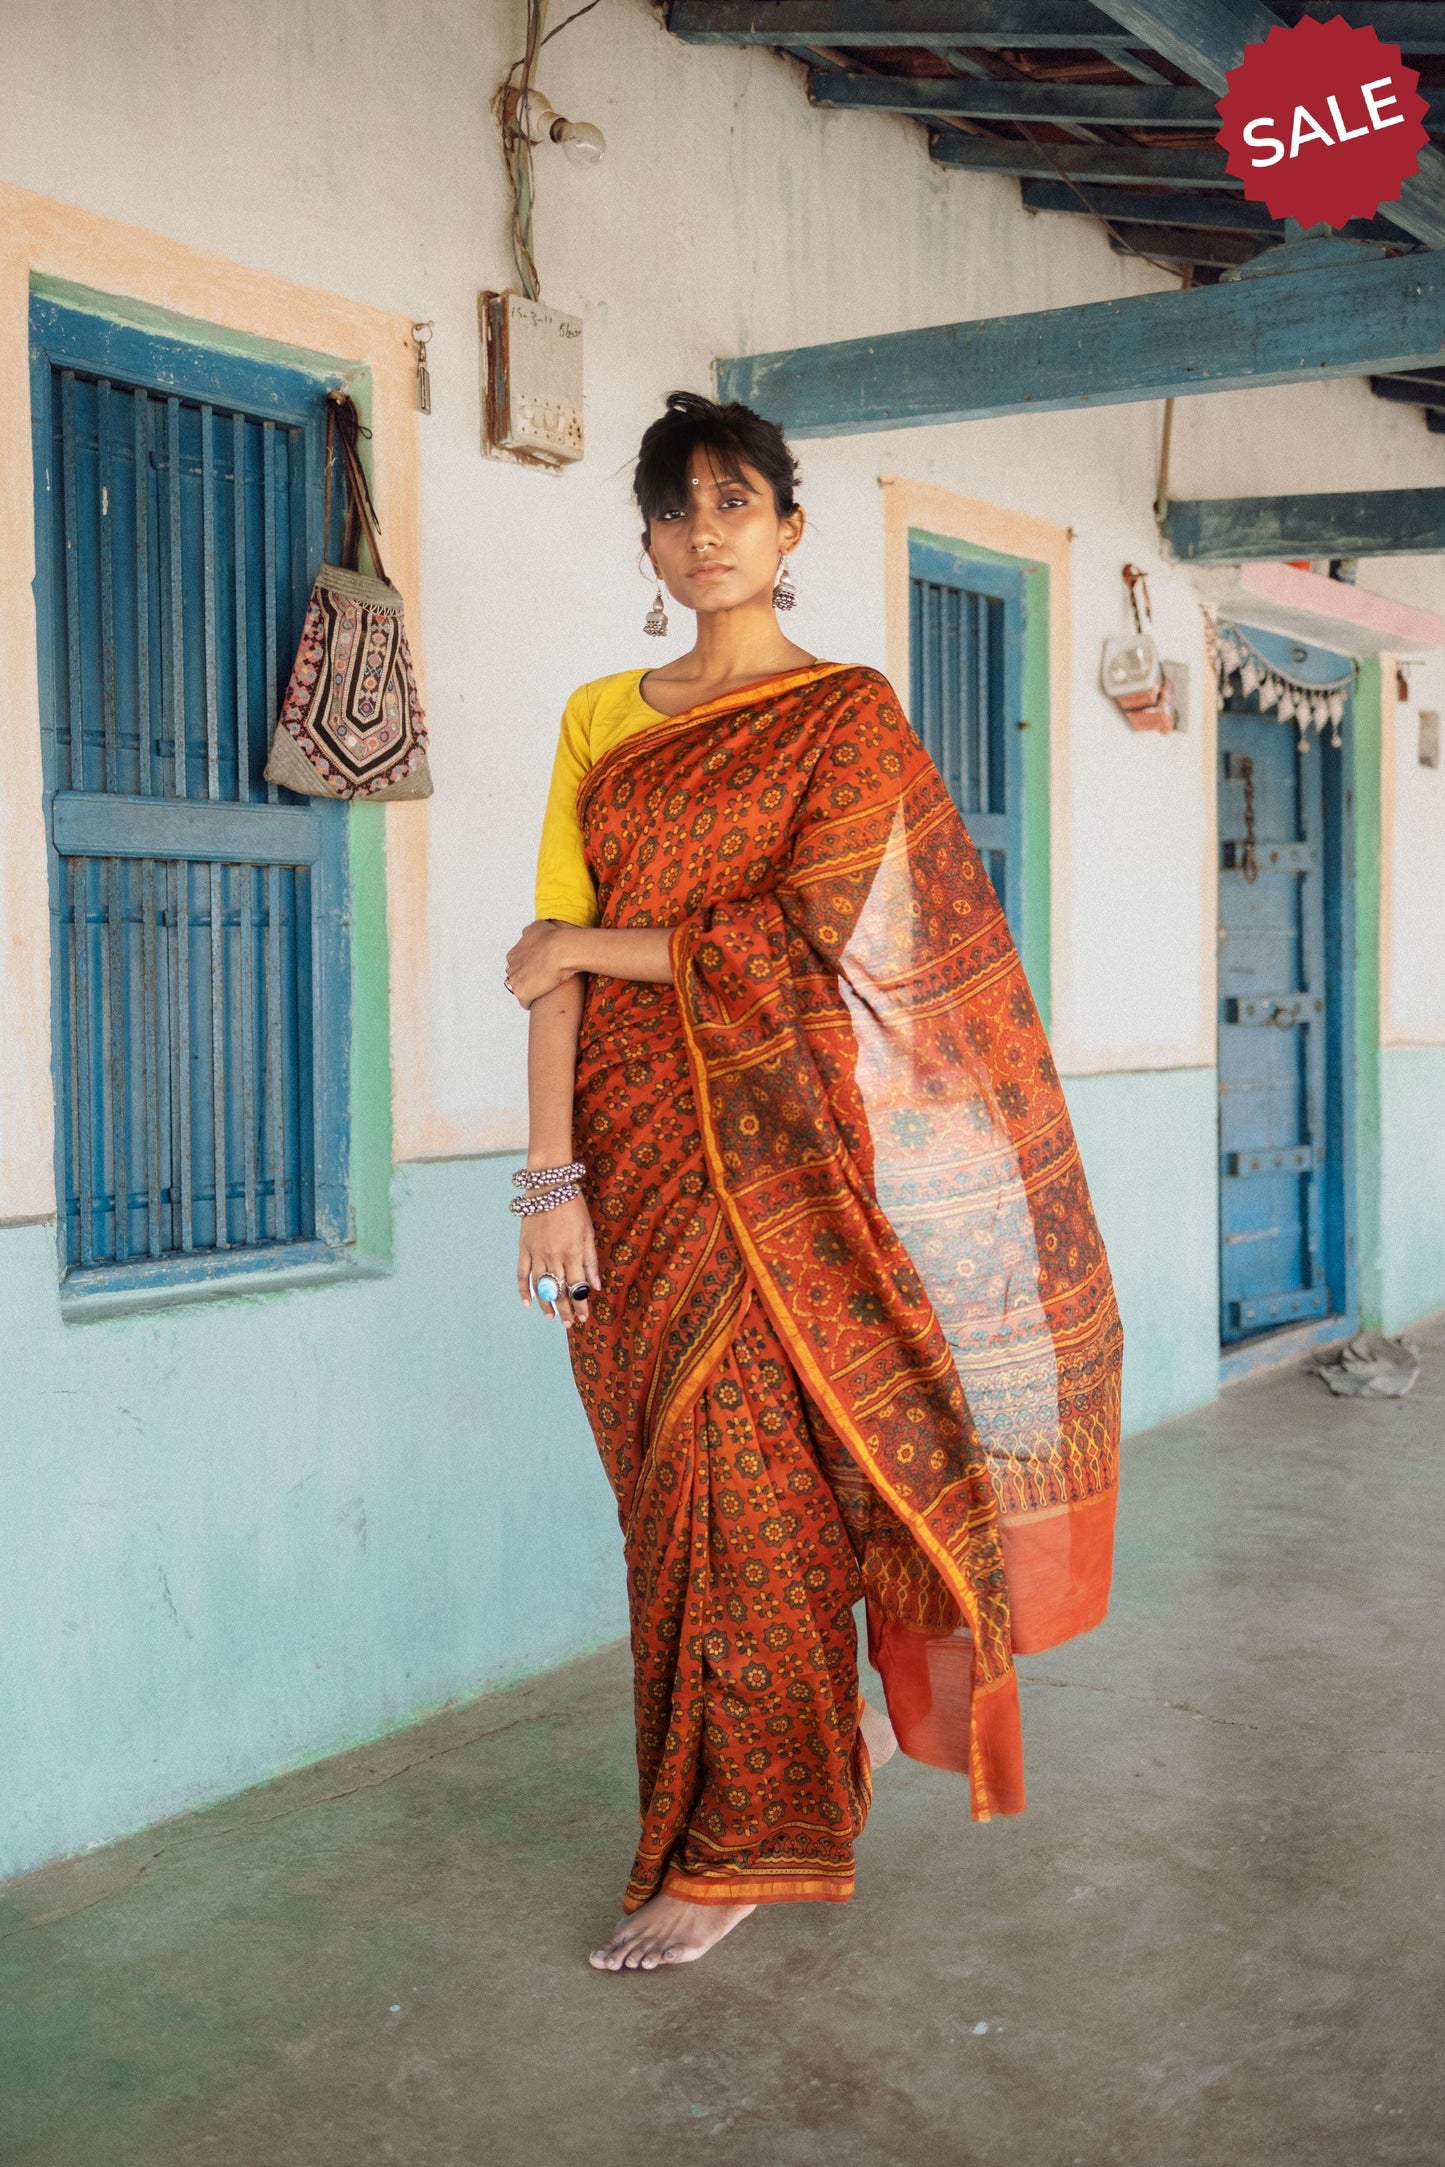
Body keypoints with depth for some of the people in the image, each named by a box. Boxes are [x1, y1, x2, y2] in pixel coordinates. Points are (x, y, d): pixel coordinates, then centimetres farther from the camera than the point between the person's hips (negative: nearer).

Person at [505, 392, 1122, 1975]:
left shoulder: (848, 715, 0)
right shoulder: (600, 720, 12)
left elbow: (803, 942, -12)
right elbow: (556, 959, 4)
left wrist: (588, 944, -6)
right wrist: (552, 1176, -5)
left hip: (773, 1155, -4)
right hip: (636, 1159, 4)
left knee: (749, 1494, -2)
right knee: (676, 1492, 9)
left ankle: (740, 1844, 15)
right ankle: (814, 1748, 31)